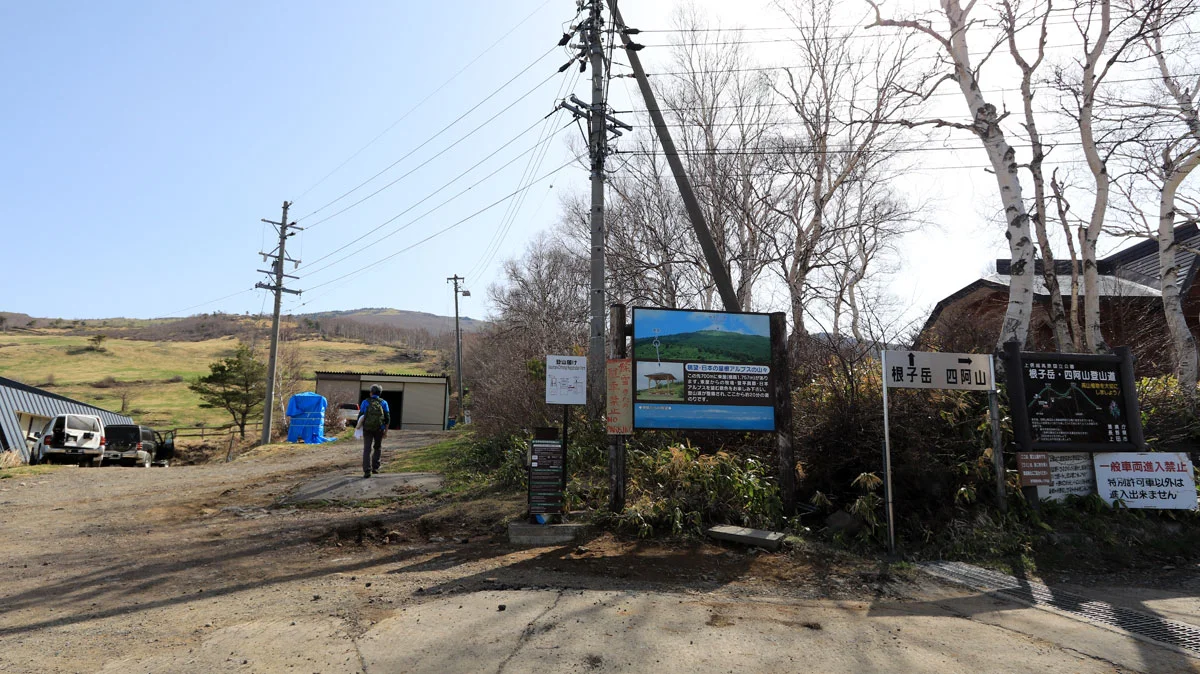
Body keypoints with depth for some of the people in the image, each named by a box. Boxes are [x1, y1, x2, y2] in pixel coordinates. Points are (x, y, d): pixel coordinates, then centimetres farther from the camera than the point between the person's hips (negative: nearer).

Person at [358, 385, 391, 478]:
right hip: (379, 429, 1)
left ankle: (367, 471, -11)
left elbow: (360, 416, 1)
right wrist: (386, 431, 3)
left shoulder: (365, 402, 1)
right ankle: (375, 467, 18)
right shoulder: (383, 403, 3)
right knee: (378, 448, 20)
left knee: (367, 449, -1)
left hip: (367, 429, -1)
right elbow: (387, 418, -1)